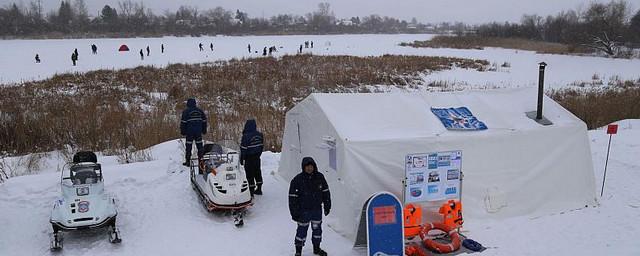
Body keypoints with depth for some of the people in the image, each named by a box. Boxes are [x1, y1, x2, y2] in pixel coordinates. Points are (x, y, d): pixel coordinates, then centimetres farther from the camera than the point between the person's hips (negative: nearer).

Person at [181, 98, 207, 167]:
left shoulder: (186, 111, -6)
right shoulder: (200, 111, 8)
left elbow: (183, 122, -7)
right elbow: (204, 121, 13)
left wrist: (182, 131, 1)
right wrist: (204, 130, 21)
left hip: (189, 131, -3)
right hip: (198, 131, 3)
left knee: (188, 147, 2)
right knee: (199, 146, 11)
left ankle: (187, 161, 4)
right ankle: (201, 160, 13)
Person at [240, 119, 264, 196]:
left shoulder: (246, 136, -19)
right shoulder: (260, 135, 2)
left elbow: (243, 148, -15)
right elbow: (262, 146, 10)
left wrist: (242, 159, -6)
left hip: (249, 158, -7)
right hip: (257, 157, 7)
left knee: (250, 175, 1)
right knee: (257, 172, 17)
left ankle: (251, 191, 6)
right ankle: (259, 189, 26)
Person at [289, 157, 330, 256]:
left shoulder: (320, 177, -2)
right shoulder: (297, 180, -13)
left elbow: (325, 192, 10)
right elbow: (292, 197, -11)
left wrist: (327, 206, 10)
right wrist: (294, 212, -12)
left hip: (317, 210, 4)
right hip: (303, 211, -4)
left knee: (317, 229, 16)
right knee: (302, 230, 3)